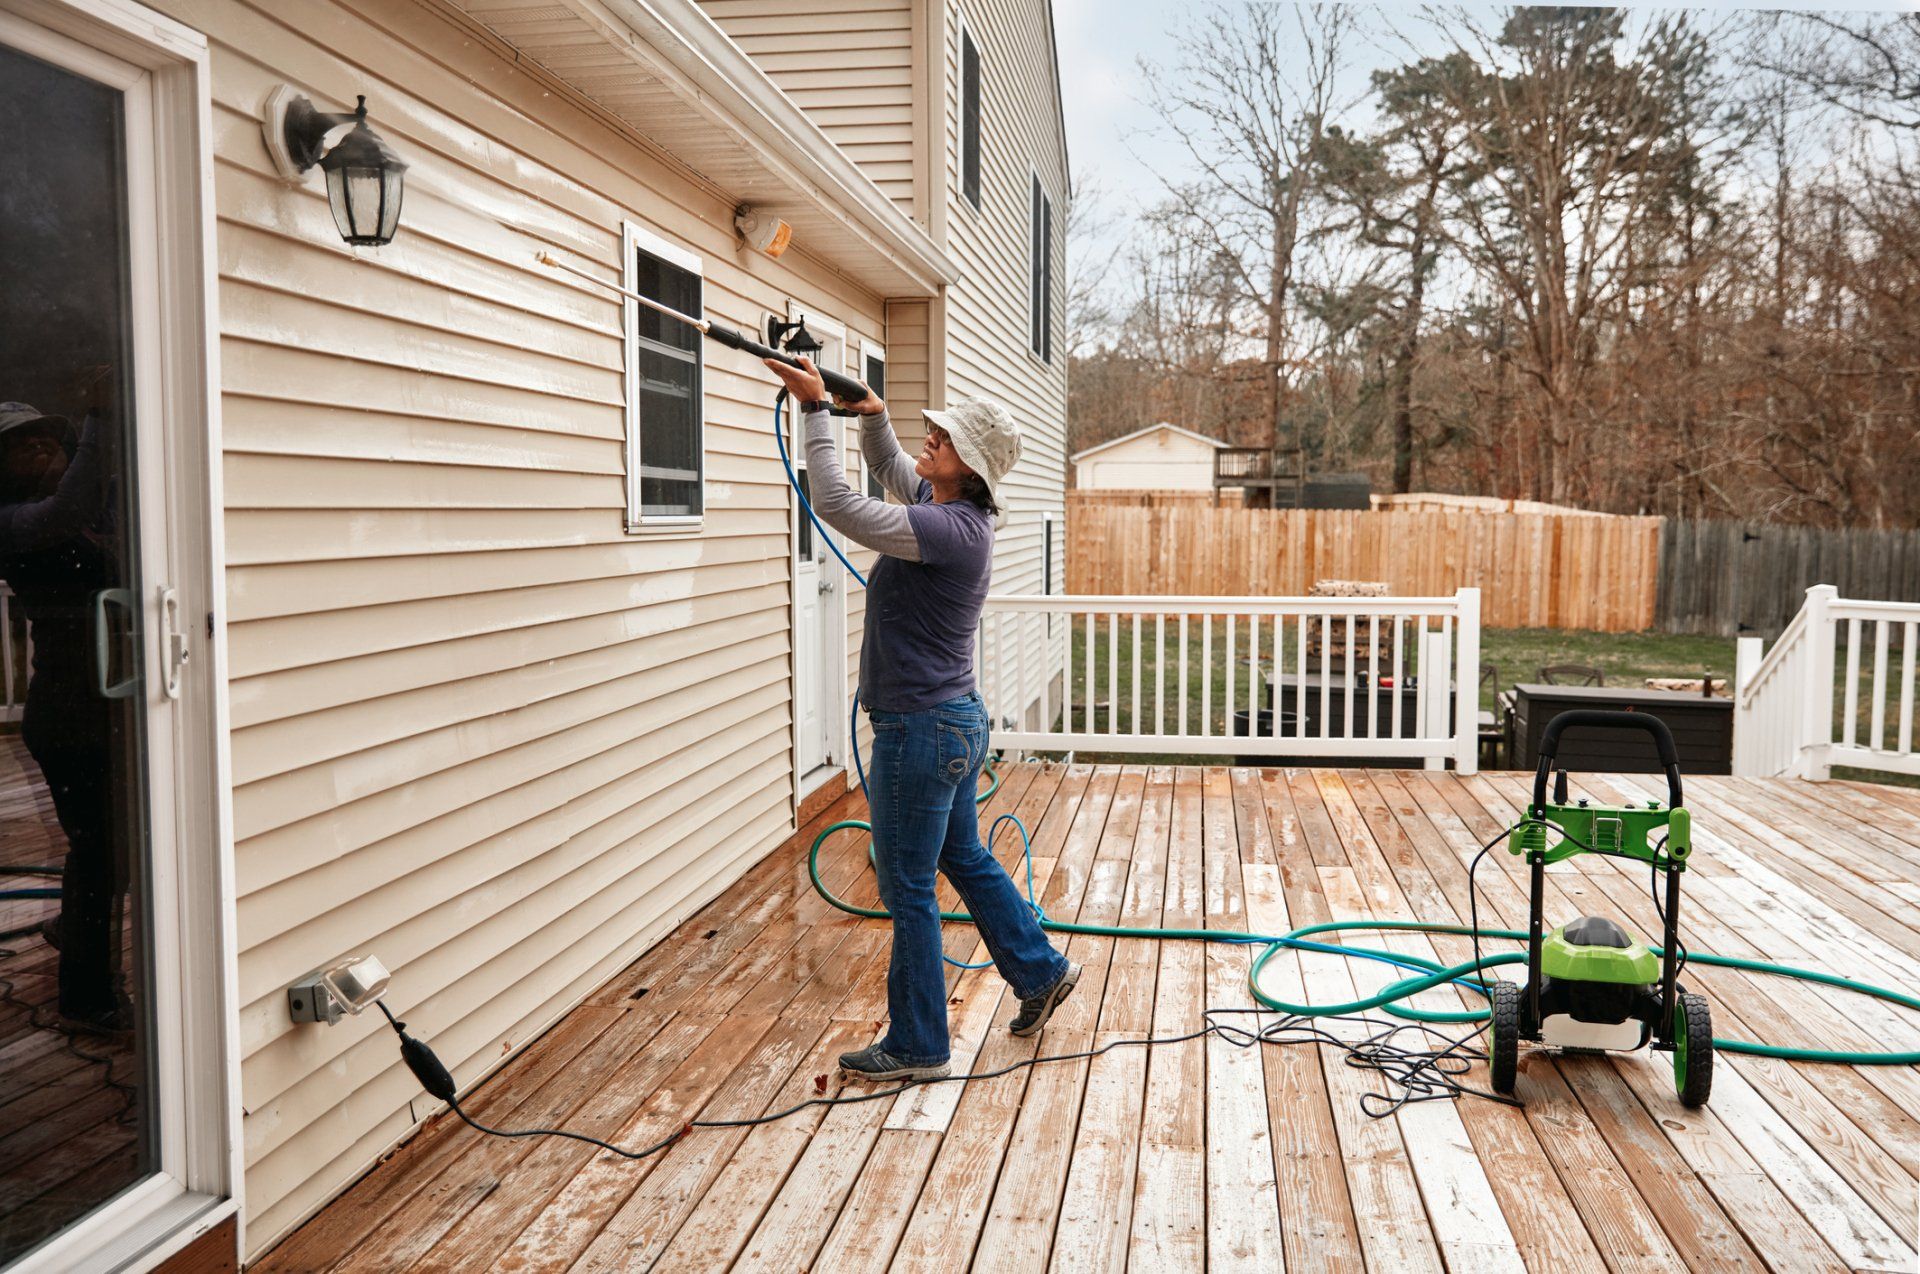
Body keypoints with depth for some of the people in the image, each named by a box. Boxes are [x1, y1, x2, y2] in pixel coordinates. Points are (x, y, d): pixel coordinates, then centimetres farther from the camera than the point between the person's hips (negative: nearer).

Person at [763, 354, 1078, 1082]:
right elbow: (889, 469, 23)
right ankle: (1041, 973, 39)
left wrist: (815, 410, -21)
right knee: (964, 858, 25)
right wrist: (870, 415, 5)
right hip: (955, 721, 10)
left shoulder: (948, 529, -23)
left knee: (908, 889, 3)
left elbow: (836, 504, -27)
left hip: (921, 729, -10)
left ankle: (916, 1048, 17)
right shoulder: (949, 508, 5)